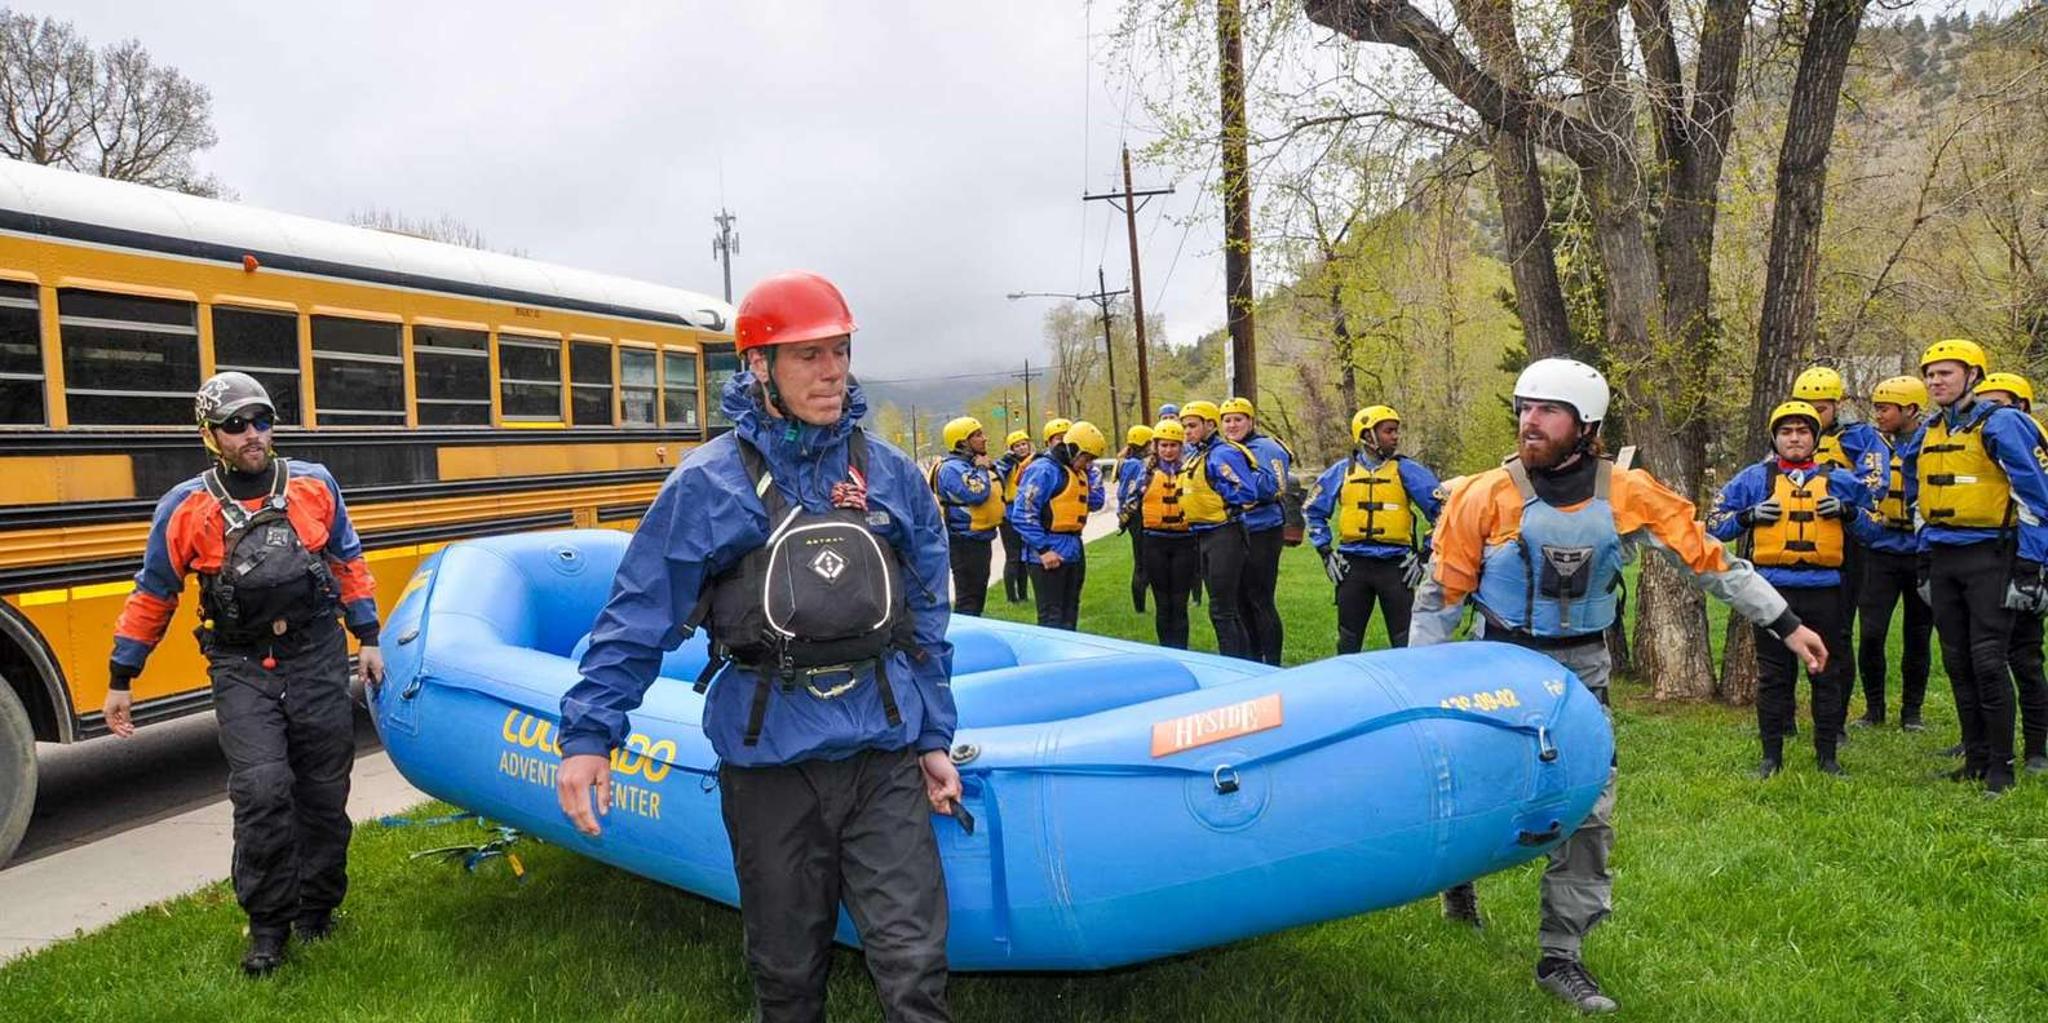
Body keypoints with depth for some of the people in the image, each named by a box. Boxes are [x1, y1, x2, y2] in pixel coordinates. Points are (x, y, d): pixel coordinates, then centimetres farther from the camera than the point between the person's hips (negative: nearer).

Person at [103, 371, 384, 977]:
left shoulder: (314, 485, 2)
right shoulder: (185, 509, -2)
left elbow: (349, 564, 12)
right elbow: (151, 597, 6)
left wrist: (367, 637, 9)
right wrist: (121, 678, 9)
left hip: (318, 659, 2)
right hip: (243, 670, -2)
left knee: (324, 793, 7)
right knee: (262, 790, -15)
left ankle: (316, 907, 27)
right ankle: (267, 925, 2)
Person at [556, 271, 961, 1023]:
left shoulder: (893, 477, 6)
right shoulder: (708, 483, -4)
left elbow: (926, 617, 11)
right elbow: (638, 616, -3)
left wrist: (934, 738, 9)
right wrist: (588, 732, -9)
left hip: (884, 752, 2)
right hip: (769, 760, -1)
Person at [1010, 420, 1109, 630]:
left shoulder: (1077, 472, 12)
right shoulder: (1044, 470, -15)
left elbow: (1095, 503, 15)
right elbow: (1023, 514, -20)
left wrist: (1091, 472, 8)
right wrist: (1043, 550, -19)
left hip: (1074, 550, 9)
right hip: (1050, 553, -9)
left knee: (1070, 613, 17)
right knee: (1052, 617, -5)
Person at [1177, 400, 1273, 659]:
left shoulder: (1223, 454, -15)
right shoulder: (1193, 454, 12)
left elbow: (1247, 493, -21)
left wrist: (1217, 492, -13)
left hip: (1225, 535, -10)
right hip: (1205, 537, 10)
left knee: (1221, 609, -7)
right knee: (1231, 607, 17)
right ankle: (1248, 661, 28)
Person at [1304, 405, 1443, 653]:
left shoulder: (1406, 471, -1)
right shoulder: (1342, 471, 4)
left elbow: (1440, 509, 1)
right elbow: (1315, 512, 15)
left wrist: (1423, 555, -1)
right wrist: (1325, 552, 8)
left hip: (1395, 565, -2)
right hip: (1353, 565, 2)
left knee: (1405, 641, 2)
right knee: (1349, 641, 12)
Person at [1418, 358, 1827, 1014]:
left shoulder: (1626, 495, -9)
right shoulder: (1487, 497, -14)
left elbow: (1708, 559, -1)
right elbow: (1441, 595, -6)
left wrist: (1786, 625, 0)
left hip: (1582, 674, 2)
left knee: (1588, 813, 1)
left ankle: (1559, 958, 15)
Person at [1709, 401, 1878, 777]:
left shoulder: (1838, 480, 11)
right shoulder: (1754, 478, 7)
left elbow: (1875, 525, 16)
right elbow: (1715, 524, 7)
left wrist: (1848, 511, -3)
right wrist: (1749, 515, -9)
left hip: (1824, 590, 1)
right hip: (1773, 590, -1)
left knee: (1827, 673, 8)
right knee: (1772, 675, 4)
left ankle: (1827, 754, 18)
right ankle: (1772, 755, 13)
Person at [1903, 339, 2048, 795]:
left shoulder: (2000, 424, -9)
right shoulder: (1928, 433, 12)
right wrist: (1925, 564, 20)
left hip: (1989, 557, -7)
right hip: (1942, 559, 7)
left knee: (1988, 662, -7)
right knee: (1957, 663, 10)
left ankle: (2000, 765, 3)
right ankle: (1975, 758, 19)